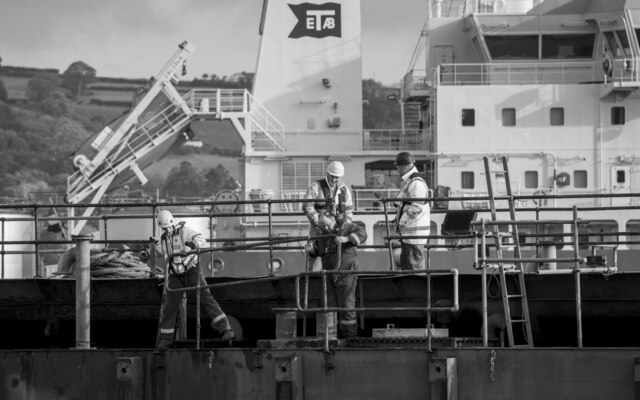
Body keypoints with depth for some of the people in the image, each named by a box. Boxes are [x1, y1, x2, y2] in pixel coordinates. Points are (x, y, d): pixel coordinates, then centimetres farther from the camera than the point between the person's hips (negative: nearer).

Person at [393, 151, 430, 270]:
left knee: (415, 264, -7)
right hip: (407, 231, 11)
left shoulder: (416, 183, -17)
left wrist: (402, 221, -16)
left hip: (415, 231, -11)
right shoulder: (407, 181, 16)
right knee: (405, 262, 14)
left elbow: (416, 208, -22)